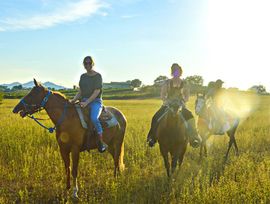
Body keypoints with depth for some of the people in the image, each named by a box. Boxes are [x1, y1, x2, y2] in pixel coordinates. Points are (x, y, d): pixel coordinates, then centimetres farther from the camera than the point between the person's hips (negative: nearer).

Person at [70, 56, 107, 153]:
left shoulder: (97, 76, -3)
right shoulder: (83, 76, 15)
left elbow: (96, 92, -12)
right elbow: (80, 91, 15)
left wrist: (86, 102, -21)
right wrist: (74, 100, -3)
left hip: (95, 102, -6)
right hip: (84, 101, 6)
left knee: (94, 118, -33)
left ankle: (101, 143, -23)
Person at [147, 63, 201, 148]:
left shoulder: (184, 84, 5)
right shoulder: (167, 82, 4)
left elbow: (187, 96, 6)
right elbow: (162, 95, 2)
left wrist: (182, 101, -12)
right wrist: (167, 101, -13)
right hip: (168, 104, 0)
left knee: (190, 117, -24)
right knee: (156, 118, -21)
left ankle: (194, 138, -13)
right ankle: (152, 138, -7)